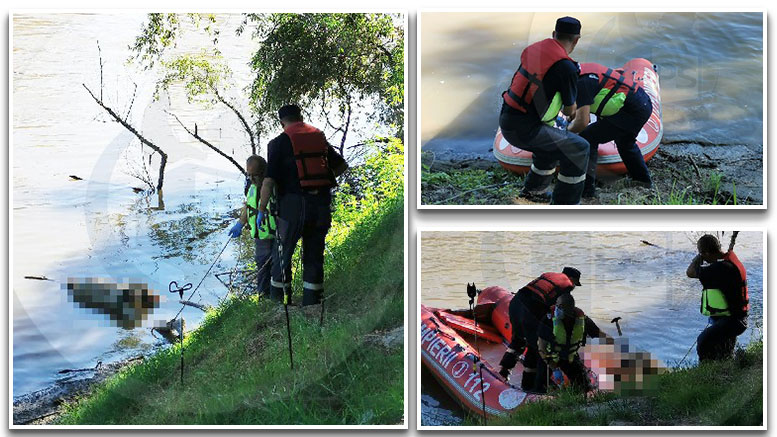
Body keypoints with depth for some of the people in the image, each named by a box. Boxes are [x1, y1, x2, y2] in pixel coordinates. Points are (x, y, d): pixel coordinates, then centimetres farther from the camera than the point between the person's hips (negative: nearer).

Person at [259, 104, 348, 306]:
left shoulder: (279, 142, -3)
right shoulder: (320, 137, 12)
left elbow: (269, 180, -10)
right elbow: (342, 165, 22)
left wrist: (262, 209, -1)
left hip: (294, 205, -4)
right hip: (321, 204, 4)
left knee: (282, 254, 8)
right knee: (314, 255, 11)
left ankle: (277, 302, 9)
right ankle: (312, 303, 13)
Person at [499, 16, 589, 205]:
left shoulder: (534, 49, 7)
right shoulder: (566, 67, -17)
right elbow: (569, 110, -2)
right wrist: (571, 111, 24)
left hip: (507, 119, 8)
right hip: (525, 130, -8)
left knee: (551, 145, 31)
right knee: (578, 150, 1)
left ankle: (533, 190, 46)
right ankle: (563, 203, 9)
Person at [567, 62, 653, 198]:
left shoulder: (581, 83, -18)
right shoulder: (581, 69, 11)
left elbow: (582, 122, -20)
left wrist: (567, 131, -2)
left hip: (631, 112, -10)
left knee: (587, 139, -7)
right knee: (625, 141, 35)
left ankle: (586, 188, -5)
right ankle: (643, 179, 53)